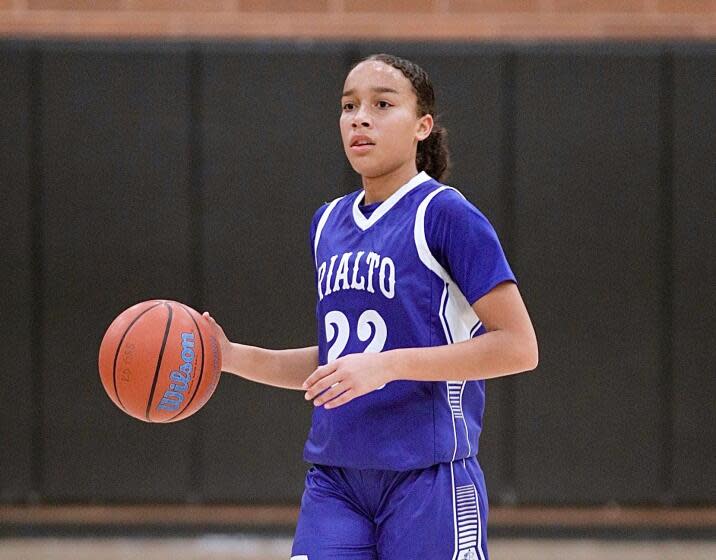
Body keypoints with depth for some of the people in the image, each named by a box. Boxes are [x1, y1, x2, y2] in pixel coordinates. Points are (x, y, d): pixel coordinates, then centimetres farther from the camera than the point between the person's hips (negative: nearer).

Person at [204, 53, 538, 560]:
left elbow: (519, 347, -14)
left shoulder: (445, 215, -8)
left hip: (428, 478, -6)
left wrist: (388, 365, -20)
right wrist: (231, 357, 8)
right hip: (335, 480, 6)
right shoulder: (329, 224, 14)